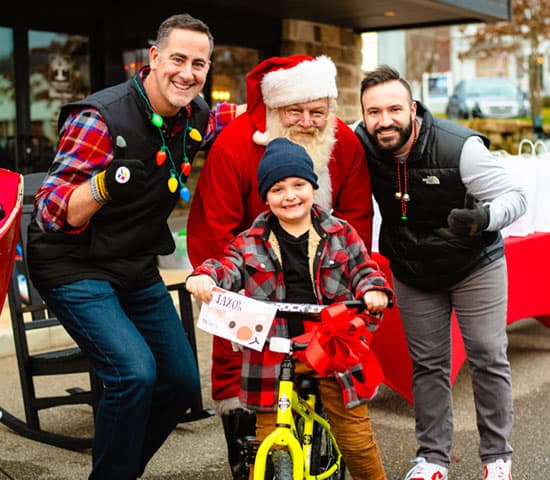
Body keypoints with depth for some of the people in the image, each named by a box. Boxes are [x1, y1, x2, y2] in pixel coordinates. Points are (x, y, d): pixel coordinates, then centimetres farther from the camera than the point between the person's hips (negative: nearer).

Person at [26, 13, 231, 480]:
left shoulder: (195, 116, -1)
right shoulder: (101, 117, -22)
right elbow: (54, 212, -25)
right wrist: (103, 186, -44)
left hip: (138, 270, 7)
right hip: (76, 270, -7)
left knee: (182, 382, 9)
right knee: (135, 372, -26)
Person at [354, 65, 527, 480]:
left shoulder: (459, 147, -28)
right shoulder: (362, 144, -16)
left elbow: (515, 197, -21)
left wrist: (483, 217, -43)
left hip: (475, 266, -3)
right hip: (413, 273, 3)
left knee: (488, 359, 3)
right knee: (428, 365, 10)